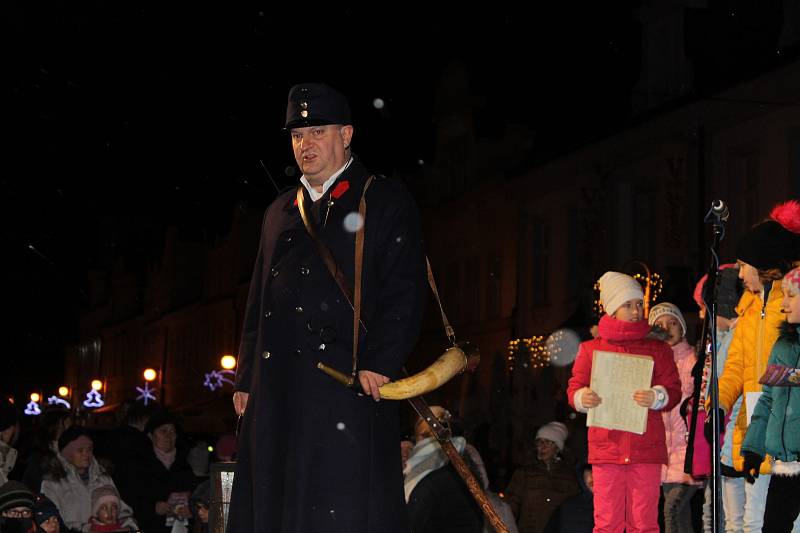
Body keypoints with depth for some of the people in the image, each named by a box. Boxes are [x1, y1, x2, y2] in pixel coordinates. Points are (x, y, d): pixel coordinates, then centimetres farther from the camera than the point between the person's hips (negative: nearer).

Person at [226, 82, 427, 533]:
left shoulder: (386, 201, 5)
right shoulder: (280, 213, 23)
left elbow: (406, 290, -4)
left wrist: (380, 364, -15)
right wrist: (246, 378, 14)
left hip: (351, 384, -6)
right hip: (278, 389, 6)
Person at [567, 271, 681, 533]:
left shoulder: (658, 349, 13)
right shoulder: (591, 349, 12)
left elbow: (674, 391, 7)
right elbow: (574, 389, 9)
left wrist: (656, 397, -15)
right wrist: (582, 398, -14)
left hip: (647, 450, 0)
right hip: (606, 449, 0)